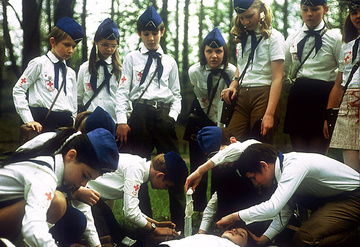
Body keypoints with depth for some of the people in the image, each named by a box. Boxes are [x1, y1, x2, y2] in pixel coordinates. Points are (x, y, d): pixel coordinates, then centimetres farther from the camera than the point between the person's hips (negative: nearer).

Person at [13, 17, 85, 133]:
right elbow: (18, 90, -2)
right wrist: (28, 120, -9)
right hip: (44, 123, -5)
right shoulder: (39, 64, 2)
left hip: (67, 123, 5)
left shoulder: (71, 73, 21)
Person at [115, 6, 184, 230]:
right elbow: (123, 91, 3)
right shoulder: (132, 59, 9)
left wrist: (172, 116, -2)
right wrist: (122, 120, -6)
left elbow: (176, 94, 14)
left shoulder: (169, 62, 14)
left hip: (164, 114, 1)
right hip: (140, 113, -1)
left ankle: (180, 222, 2)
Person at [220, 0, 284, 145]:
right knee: (229, 143, -10)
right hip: (242, 96, 5)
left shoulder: (273, 37, -2)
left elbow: (277, 78, -9)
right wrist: (233, 85, 8)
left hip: (263, 94, -5)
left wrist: (269, 114, -18)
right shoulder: (242, 37, 18)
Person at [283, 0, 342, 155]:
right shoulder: (293, 38, 13)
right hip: (297, 95, 4)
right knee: (298, 152, 7)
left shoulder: (335, 38, 1)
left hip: (324, 96, -4)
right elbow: (282, 71, 20)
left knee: (317, 155, -4)